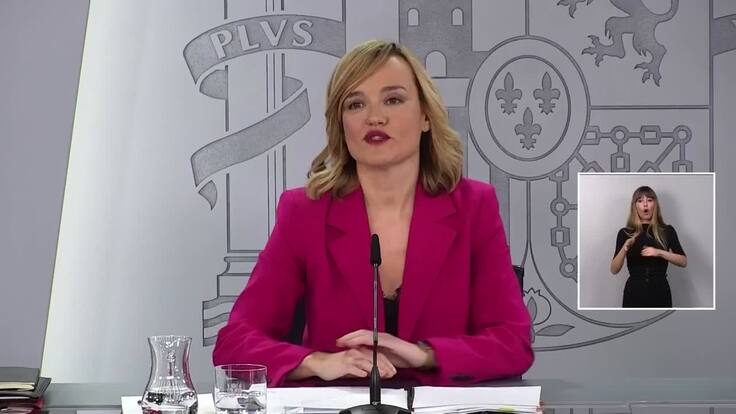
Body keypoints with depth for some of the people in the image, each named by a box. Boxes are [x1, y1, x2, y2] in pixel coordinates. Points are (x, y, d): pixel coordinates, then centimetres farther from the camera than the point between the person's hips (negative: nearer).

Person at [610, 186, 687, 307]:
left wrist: (660, 252, -17)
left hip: (660, 294, 0)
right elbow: (614, 270, -1)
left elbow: (683, 261, -3)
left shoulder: (667, 231, 6)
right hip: (634, 295, 0)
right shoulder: (625, 233, 5)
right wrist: (625, 248, -18)